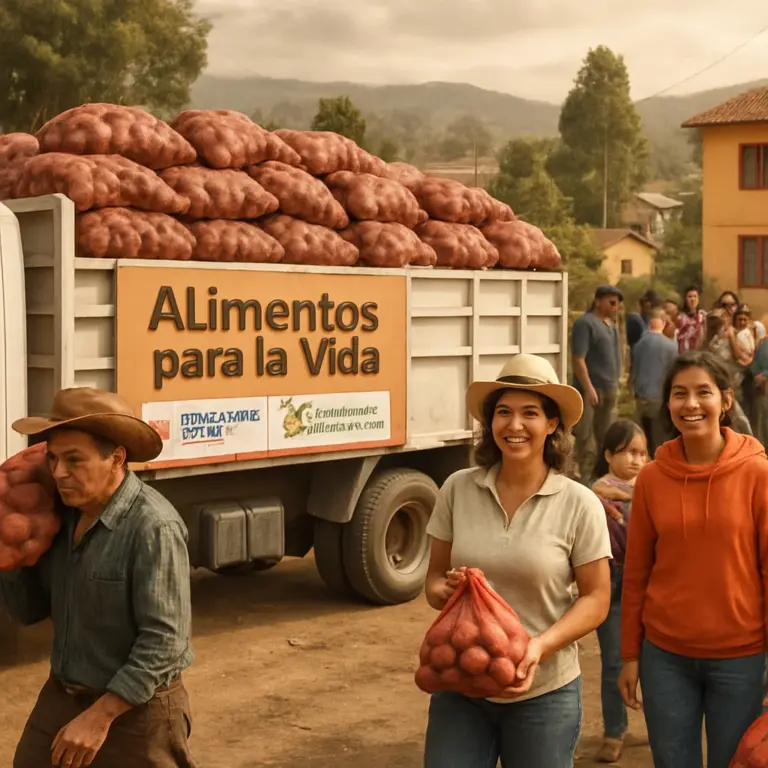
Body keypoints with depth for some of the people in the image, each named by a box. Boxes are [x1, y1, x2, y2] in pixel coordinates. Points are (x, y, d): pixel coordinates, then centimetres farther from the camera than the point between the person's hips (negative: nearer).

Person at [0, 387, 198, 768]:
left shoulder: (153, 526, -22)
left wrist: (99, 716, -24)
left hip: (137, 708, -7)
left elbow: (163, 641, -24)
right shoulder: (63, 514, 1)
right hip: (60, 696, 7)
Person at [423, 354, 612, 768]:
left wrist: (541, 646, -21)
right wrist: (448, 591, -18)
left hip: (544, 694, -1)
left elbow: (596, 600, -6)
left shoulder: (579, 504, -9)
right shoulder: (458, 489, -4)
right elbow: (434, 578, 5)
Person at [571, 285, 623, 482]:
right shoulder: (585, 323, -12)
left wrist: (615, 383, 15)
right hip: (592, 388, -8)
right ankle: (586, 477, 4)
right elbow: (578, 359, -18)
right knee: (585, 435, -2)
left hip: (610, 388, 8)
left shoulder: (610, 323, 13)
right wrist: (589, 388, -22)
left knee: (607, 435, 15)